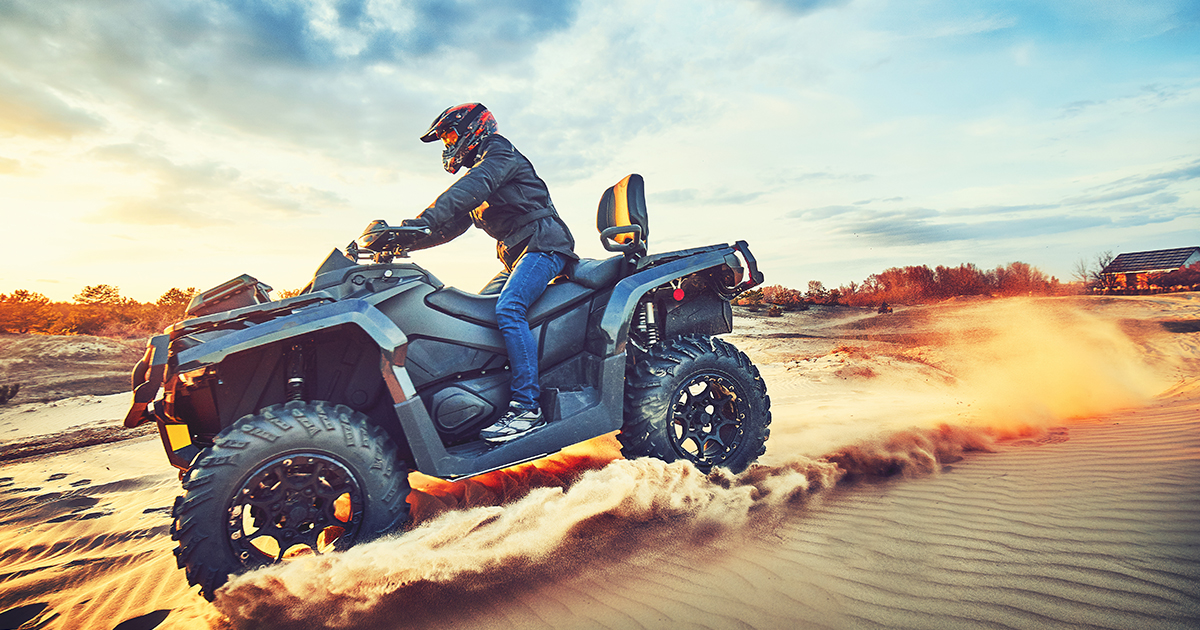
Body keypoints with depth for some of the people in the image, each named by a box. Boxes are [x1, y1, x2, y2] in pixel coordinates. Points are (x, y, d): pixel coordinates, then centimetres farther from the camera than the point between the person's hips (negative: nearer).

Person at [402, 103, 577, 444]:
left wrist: (424, 219, -35)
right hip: (514, 257, 10)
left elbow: (471, 187, -23)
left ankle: (528, 406, -31)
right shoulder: (477, 172, 27)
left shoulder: (500, 152, -1)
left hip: (543, 244, -10)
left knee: (508, 309, -29)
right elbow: (450, 227, 23)